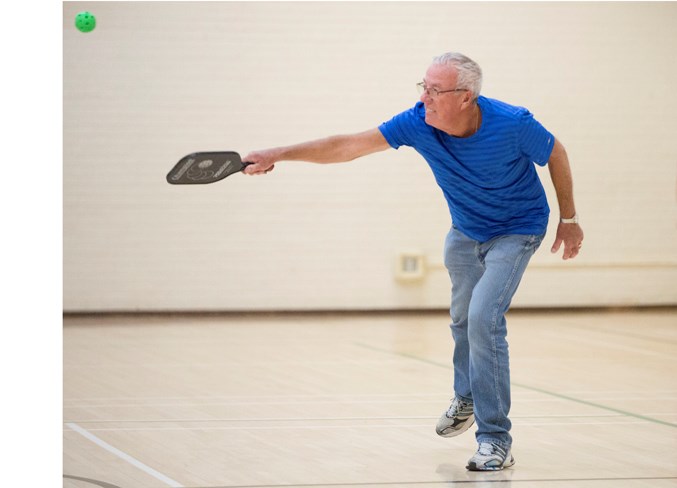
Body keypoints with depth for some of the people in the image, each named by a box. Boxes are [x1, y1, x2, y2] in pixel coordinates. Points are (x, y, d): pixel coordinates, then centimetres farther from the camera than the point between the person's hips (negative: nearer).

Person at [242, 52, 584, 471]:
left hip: (517, 230, -5)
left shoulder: (513, 124, -32)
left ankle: (496, 440, -12)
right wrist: (279, 155, -29)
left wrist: (569, 219, -4)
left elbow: (556, 153, -12)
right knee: (462, 318, 23)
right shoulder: (418, 123, -24)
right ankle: (467, 399, 52)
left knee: (484, 318, -21)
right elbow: (348, 146, -22)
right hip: (465, 232, 5)